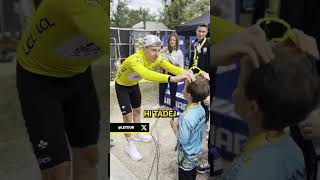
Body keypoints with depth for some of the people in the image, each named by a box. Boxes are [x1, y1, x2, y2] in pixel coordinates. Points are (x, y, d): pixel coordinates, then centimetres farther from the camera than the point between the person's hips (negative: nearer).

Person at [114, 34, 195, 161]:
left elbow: (171, 67, -36)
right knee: (128, 115, -4)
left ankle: (137, 134, 41)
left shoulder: (156, 59, -22)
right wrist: (172, 78, -76)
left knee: (137, 110, 19)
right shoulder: (135, 60, -43)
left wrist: (184, 72, -58)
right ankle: (129, 145, 13)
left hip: (134, 84, 7)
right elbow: (146, 74, -64)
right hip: (122, 86, -6)